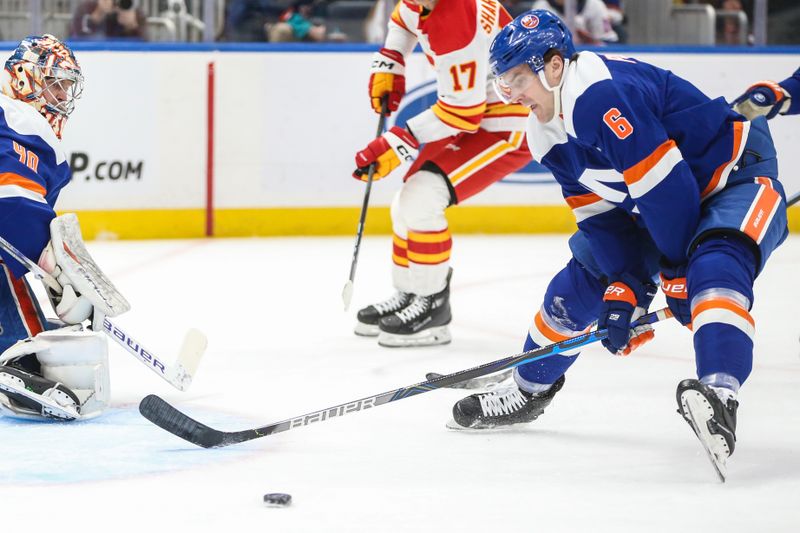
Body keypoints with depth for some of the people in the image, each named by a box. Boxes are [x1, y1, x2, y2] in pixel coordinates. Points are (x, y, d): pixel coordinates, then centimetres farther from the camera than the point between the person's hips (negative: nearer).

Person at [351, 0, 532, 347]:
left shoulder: (458, 29, -33)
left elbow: (462, 111, -27)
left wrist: (398, 143, -22)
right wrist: (388, 64, 9)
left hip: (509, 126, -10)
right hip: (474, 119, 10)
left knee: (420, 199, -20)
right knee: (409, 202, 13)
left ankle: (431, 308, -9)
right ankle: (408, 296, 28)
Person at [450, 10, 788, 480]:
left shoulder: (603, 94, -32)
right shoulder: (548, 135, -1)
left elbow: (665, 187, -31)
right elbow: (602, 217, 1)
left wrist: (678, 274, -22)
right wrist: (625, 290, -12)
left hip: (739, 175, -10)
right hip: (666, 204, 10)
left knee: (715, 268, -37)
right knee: (584, 279, 11)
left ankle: (719, 395, -55)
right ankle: (529, 391, 29)